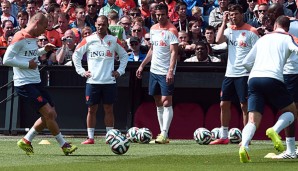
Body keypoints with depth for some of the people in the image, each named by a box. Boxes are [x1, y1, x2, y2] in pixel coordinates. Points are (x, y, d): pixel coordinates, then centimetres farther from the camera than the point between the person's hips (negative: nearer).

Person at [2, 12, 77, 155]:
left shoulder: (33, 38, 14)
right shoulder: (20, 38, -14)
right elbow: (7, 60, -18)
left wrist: (43, 50, 15)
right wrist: (27, 64, -17)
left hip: (35, 83, 10)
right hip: (24, 84, -10)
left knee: (51, 115, 9)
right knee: (49, 113, -14)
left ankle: (26, 141, 17)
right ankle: (64, 145, -4)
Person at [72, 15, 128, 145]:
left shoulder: (114, 41, 6)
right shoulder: (88, 40, 4)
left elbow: (124, 55, 17)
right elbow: (76, 55, 10)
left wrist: (120, 71, 8)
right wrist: (81, 71, 4)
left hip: (109, 81, 0)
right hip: (93, 81, 0)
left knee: (108, 109, 3)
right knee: (91, 109, 0)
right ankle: (90, 137, 3)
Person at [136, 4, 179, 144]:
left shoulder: (172, 30, -10)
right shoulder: (153, 29, 13)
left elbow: (174, 52, -16)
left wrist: (171, 71, -25)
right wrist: (142, 65, 19)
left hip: (166, 73, -8)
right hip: (154, 70, 8)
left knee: (166, 102, -10)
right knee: (158, 103, 9)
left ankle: (164, 135, -14)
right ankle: (162, 133, 12)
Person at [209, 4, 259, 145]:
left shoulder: (250, 31, -5)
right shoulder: (229, 30, 9)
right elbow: (218, 40, -8)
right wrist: (224, 22, -4)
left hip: (244, 74, -6)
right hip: (229, 73, 6)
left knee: (245, 105, -4)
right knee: (224, 104, 7)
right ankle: (223, 137, 15)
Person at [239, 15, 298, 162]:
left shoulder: (263, 39, 27)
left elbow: (246, 62, 29)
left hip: (254, 79, 4)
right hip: (273, 78, -4)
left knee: (253, 120, -1)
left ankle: (244, 145, -31)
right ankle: (275, 130, -13)